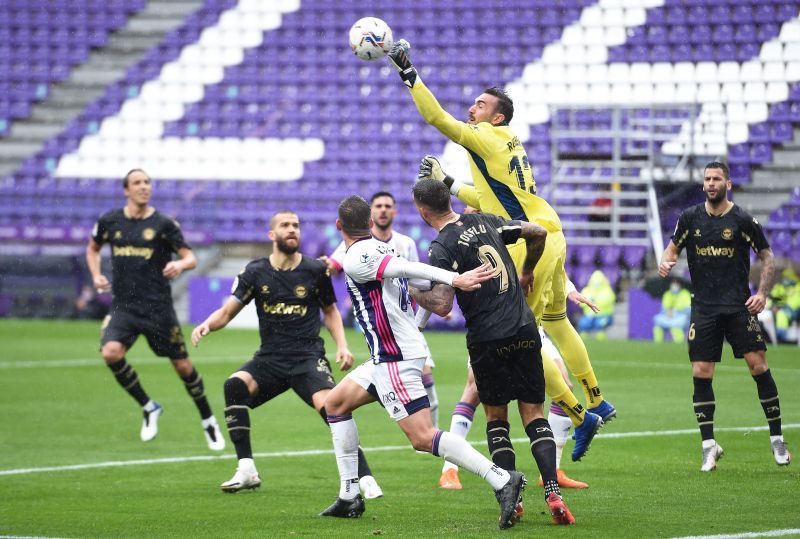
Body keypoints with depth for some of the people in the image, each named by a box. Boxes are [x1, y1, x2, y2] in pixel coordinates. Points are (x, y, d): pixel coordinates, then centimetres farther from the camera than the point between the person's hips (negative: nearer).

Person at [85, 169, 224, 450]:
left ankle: (208, 422, 24)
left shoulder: (163, 224, -3)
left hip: (158, 307, -2)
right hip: (123, 306, 2)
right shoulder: (109, 221, 5)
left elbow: (191, 258, -3)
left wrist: (180, 264, -27)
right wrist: (96, 275, 5)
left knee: (182, 365, 2)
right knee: (111, 353, -23)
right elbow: (92, 248, 23)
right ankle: (148, 408, -1)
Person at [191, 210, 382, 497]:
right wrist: (207, 325, -20)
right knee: (234, 385, -26)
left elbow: (330, 311, 17)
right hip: (270, 358, 2)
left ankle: (365, 478, -20)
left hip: (308, 357, -2)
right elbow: (227, 311, 2)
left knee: (329, 406, -28)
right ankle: (246, 471, -19)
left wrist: (342, 345, 2)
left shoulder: (315, 271, 2)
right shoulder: (256, 272, 3)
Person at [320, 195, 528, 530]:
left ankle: (502, 480, -21)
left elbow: (407, 268, -24)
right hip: (386, 357, 10)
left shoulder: (355, 260, -14)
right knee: (335, 402, 19)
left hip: (394, 359, -10)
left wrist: (454, 280, -31)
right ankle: (349, 496, 18)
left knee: (422, 438, -15)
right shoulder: (380, 249, 13)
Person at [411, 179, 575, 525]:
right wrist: (527, 273, 31)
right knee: (533, 413, 7)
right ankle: (552, 492, -9)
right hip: (524, 329, 4)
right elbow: (538, 233, 17)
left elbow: (442, 305, -17)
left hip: (488, 340, -4)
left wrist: (413, 291, 2)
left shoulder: (441, 248, -10)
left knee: (495, 417, 13)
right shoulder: (485, 222, 8)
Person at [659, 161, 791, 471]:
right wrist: (666, 262, -8)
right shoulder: (690, 218, 5)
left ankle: (777, 439, 1)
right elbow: (673, 248, 16)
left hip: (739, 306, -2)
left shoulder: (742, 220, -2)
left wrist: (762, 293, -7)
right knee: (701, 373, -4)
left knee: (758, 365, -10)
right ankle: (709, 446, 6)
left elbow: (767, 256, 5)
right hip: (703, 308, 2)